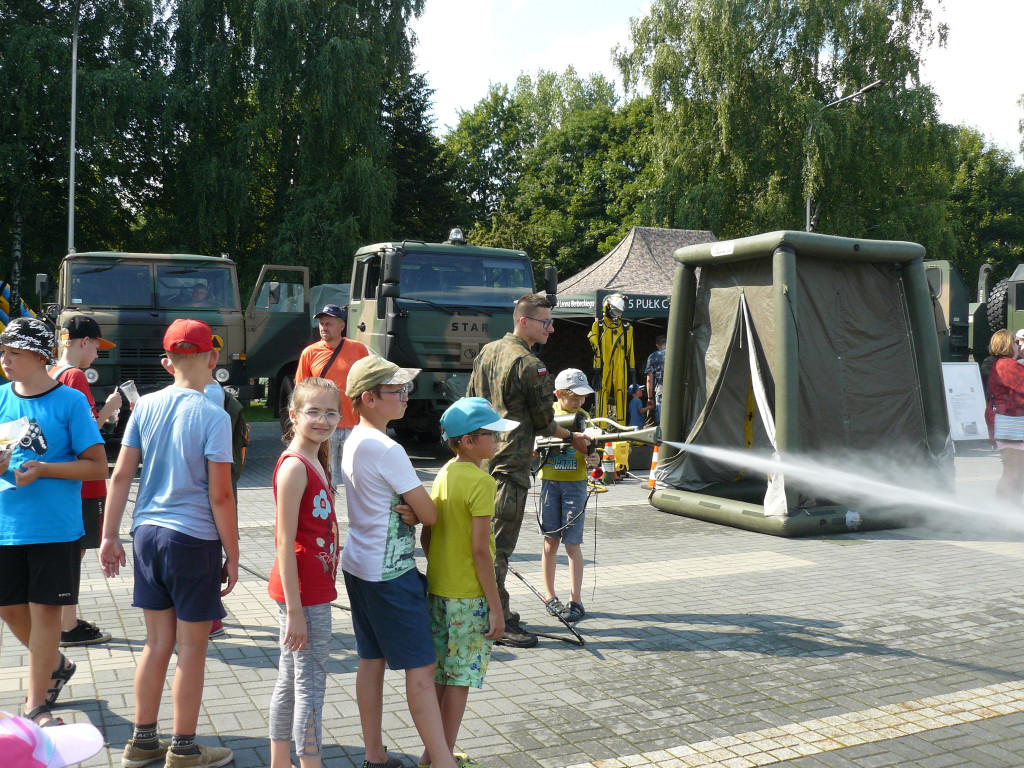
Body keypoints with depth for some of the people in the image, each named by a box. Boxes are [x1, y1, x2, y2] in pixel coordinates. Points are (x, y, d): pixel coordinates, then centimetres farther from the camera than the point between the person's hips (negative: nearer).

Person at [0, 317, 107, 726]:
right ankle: (55, 665, 40)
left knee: (44, 610, 2)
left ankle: (36, 706, 14)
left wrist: (44, 469, -19)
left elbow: (98, 466, -8)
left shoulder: (70, 401, -8)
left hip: (55, 528, -5)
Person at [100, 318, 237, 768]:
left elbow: (121, 476, 4)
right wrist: (233, 554, -5)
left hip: (147, 533, 6)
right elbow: (220, 496, -13)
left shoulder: (145, 407, 3)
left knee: (157, 642, 17)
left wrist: (109, 536, 12)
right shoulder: (213, 416, -12)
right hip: (195, 539, -6)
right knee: (192, 648, 7)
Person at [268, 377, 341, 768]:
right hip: (303, 594, -9)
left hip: (313, 590, 9)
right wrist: (294, 610, -20)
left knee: (290, 680, 17)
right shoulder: (294, 467, -17)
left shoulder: (317, 462, 11)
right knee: (310, 684, -1)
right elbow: (285, 542, -19)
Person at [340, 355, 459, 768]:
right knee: (421, 668, -5)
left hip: (359, 564, 9)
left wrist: (407, 511, -7)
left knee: (371, 661, 14)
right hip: (390, 574, -9)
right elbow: (431, 514, -16)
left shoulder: (354, 440, 8)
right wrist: (415, 512, 5)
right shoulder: (386, 450, -21)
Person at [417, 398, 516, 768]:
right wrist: (496, 607, -15)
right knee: (460, 678, 4)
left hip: (437, 589, 8)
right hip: (468, 597, -8)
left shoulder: (443, 475, 7)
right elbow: (480, 549, -20)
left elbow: (426, 536, 10)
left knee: (440, 674, 16)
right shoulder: (481, 481, -17)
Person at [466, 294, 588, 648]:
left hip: (482, 457, 9)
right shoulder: (529, 365, -16)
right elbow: (544, 423, -9)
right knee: (499, 545, -4)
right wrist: (572, 437, 10)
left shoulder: (487, 352, 11)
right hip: (509, 465, -9)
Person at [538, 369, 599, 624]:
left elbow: (588, 450, 1)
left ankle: (576, 601, 3)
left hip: (575, 483, -1)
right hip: (550, 482, 1)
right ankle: (550, 596, 19)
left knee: (572, 543, -2)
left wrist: (594, 459, -21)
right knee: (550, 541, 7)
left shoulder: (583, 417, 2)